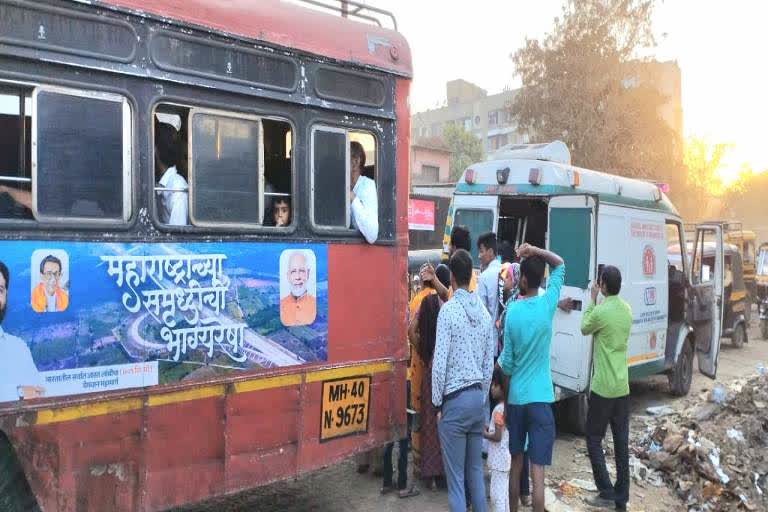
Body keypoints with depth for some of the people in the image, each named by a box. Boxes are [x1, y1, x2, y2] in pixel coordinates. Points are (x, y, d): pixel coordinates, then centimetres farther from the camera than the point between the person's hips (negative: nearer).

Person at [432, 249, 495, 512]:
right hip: (478, 397, 6)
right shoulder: (484, 312, 5)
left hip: (455, 399, -6)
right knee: (476, 471, 17)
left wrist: (437, 403, -4)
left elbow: (440, 362, -15)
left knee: (456, 476, 2)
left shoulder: (448, 310, -13)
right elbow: (489, 364, 9)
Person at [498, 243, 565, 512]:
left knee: (515, 465, 18)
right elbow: (560, 265, 9)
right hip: (540, 398, -1)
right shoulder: (547, 304, -8)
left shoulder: (512, 311, -7)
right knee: (537, 473, -1)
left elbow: (507, 364, -3)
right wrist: (535, 250, 0)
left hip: (515, 397, 2)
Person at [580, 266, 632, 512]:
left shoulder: (601, 311, -17)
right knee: (621, 442, 10)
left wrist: (592, 301, 6)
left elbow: (584, 329, 1)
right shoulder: (627, 310, 5)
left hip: (603, 387, -7)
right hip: (623, 387, 7)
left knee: (594, 440, 6)